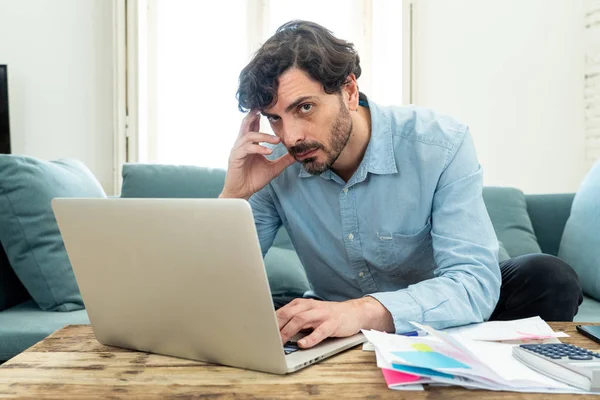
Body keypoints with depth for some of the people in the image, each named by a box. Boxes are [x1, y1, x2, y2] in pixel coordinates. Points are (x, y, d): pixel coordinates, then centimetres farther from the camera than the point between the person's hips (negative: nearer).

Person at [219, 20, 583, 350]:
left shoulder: (442, 145, -21)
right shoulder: (277, 167, -14)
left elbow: (474, 281, -31)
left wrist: (367, 309, -48)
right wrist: (234, 194, -26)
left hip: (439, 321, -1)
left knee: (548, 279, -26)